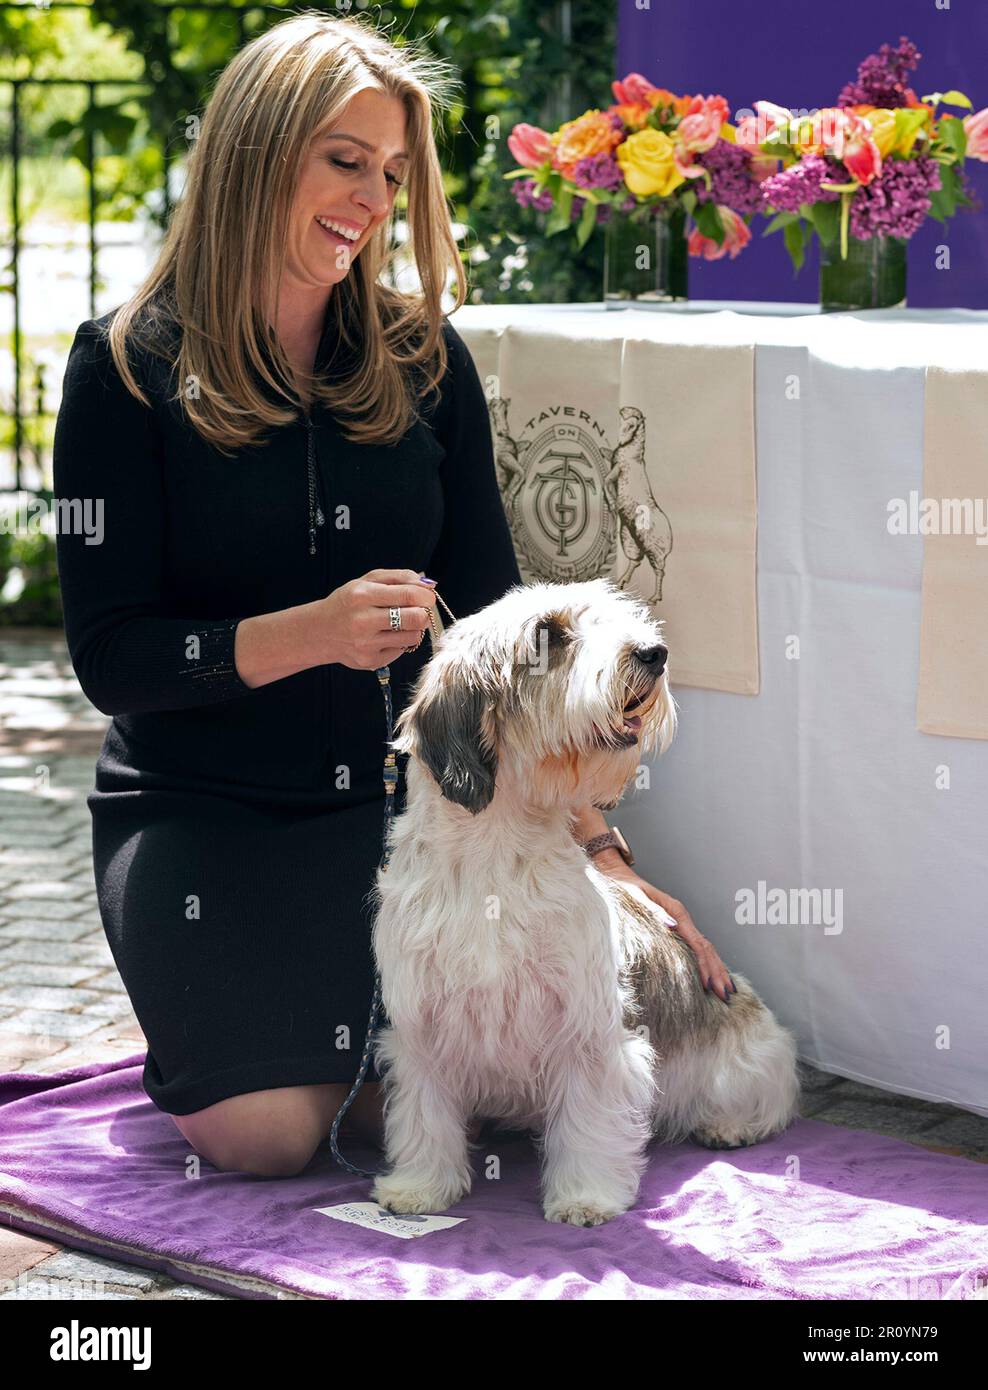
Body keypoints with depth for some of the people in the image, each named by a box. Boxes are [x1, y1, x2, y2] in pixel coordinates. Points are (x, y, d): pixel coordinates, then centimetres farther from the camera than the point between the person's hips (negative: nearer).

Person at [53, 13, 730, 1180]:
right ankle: (199, 1008, 13)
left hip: (395, 800, 3)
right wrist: (314, 633, -25)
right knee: (267, 1128, -21)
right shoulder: (129, 367, -7)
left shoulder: (423, 360, 4)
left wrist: (590, 839, -3)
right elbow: (110, 653, -10)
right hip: (199, 811, -3)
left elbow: (489, 614, 5)